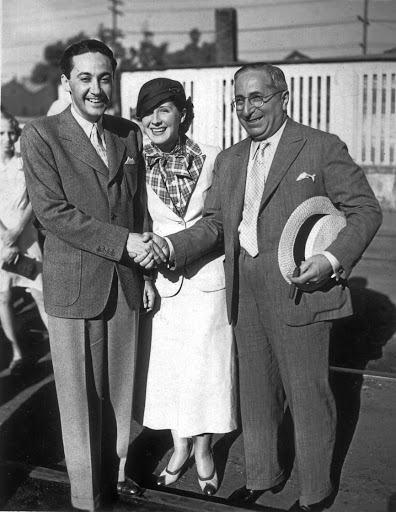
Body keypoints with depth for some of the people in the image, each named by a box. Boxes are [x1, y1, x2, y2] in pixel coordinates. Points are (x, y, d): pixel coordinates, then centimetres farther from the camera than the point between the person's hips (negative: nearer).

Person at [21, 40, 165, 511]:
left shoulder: (129, 134, 9)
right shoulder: (40, 136, -6)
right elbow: (51, 211, -14)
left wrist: (145, 267, 10)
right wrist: (121, 242, -17)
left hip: (126, 281, 5)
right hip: (73, 284, -4)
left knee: (119, 387, 14)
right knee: (80, 394, 7)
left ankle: (115, 472, 34)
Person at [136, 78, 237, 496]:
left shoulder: (211, 159, -5)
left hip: (207, 277, -1)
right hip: (160, 281, 2)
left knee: (205, 365, 6)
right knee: (167, 365, 10)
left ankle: (203, 450, 28)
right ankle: (180, 447, 32)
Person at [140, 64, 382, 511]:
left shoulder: (322, 147, -3)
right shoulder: (228, 160, 14)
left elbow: (365, 209, -4)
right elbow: (213, 224, 10)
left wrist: (333, 259, -20)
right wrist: (168, 247, -8)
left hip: (299, 292, -5)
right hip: (245, 295, 5)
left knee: (307, 395, 6)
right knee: (255, 391, 17)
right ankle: (262, 475, 38)